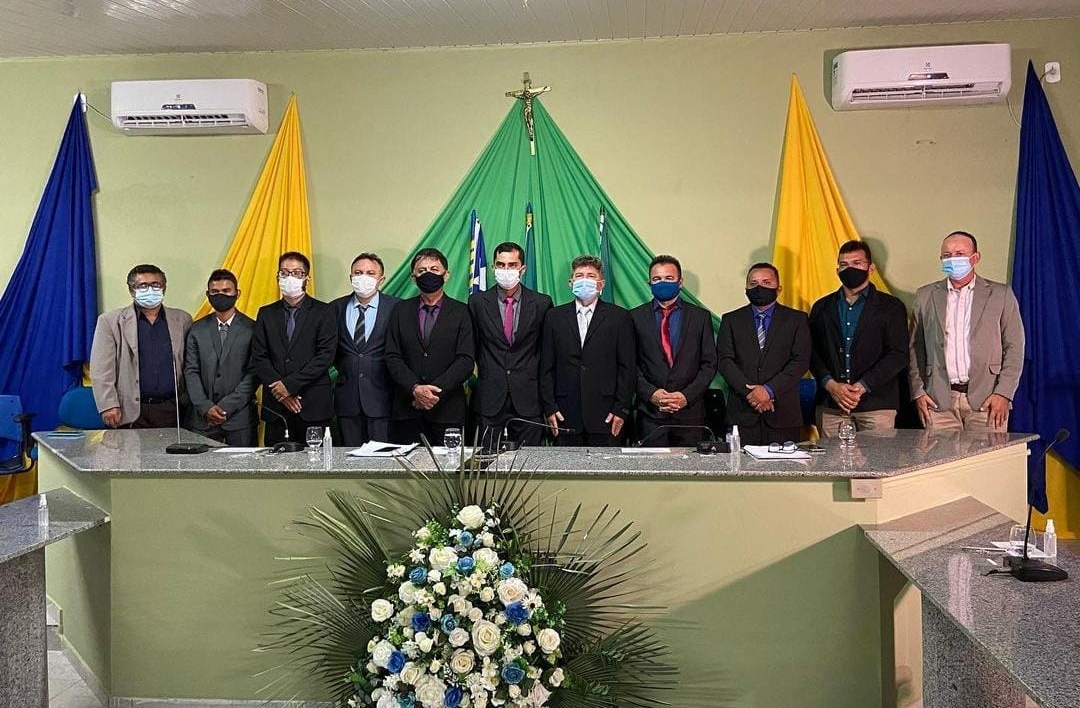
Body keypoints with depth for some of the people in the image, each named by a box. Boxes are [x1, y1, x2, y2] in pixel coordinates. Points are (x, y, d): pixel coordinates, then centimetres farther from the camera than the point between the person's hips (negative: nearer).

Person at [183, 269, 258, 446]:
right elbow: (190, 372, 5)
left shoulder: (252, 329, 0)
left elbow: (253, 373, -4)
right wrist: (206, 407, -8)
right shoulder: (197, 330, 10)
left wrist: (227, 406, -11)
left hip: (240, 417, -2)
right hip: (203, 418, 2)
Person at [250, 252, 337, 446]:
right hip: (275, 407, 3)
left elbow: (325, 356, -7)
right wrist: (280, 390, -8)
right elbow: (258, 358, 6)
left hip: (313, 407, -3)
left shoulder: (323, 312, 3)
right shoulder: (266, 313, 13)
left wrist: (290, 384, -12)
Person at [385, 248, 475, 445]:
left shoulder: (461, 312, 4)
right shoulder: (401, 310, 11)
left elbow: (465, 361, -4)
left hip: (447, 410, -1)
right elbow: (392, 357, 3)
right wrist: (415, 389, -12)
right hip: (407, 410, 2)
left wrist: (435, 390, -14)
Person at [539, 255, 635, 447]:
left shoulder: (619, 317, 5)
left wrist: (621, 409, -4)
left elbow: (627, 368, 2)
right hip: (566, 415, 1)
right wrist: (549, 408, 1)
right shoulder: (555, 316, 10)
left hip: (605, 416, -1)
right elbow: (546, 368, 8)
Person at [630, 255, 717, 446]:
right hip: (650, 413, -1)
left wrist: (687, 395, -8)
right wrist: (650, 393, -11)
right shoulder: (636, 316, 5)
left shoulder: (700, 316, 7)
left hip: (689, 411, 1)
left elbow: (709, 363, 4)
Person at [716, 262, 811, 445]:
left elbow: (801, 361, -1)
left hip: (783, 415, 0)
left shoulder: (796, 320, 9)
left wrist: (769, 390, -13)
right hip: (742, 414, 0)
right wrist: (750, 392, -11)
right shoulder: (731, 320, 11)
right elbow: (724, 361, 1)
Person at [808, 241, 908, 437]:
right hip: (830, 405, 2)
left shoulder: (891, 307, 7)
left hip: (876, 404, -2)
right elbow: (812, 352, 7)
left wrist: (862, 386, -12)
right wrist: (830, 384, -10)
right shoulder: (821, 308, 15)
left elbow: (899, 354, -2)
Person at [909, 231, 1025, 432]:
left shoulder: (1001, 295, 7)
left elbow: (1014, 348, 4)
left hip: (986, 399, -1)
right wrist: (917, 391, 3)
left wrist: (1003, 393, -6)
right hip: (939, 400, 1)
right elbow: (915, 348, 12)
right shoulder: (925, 296, 11)